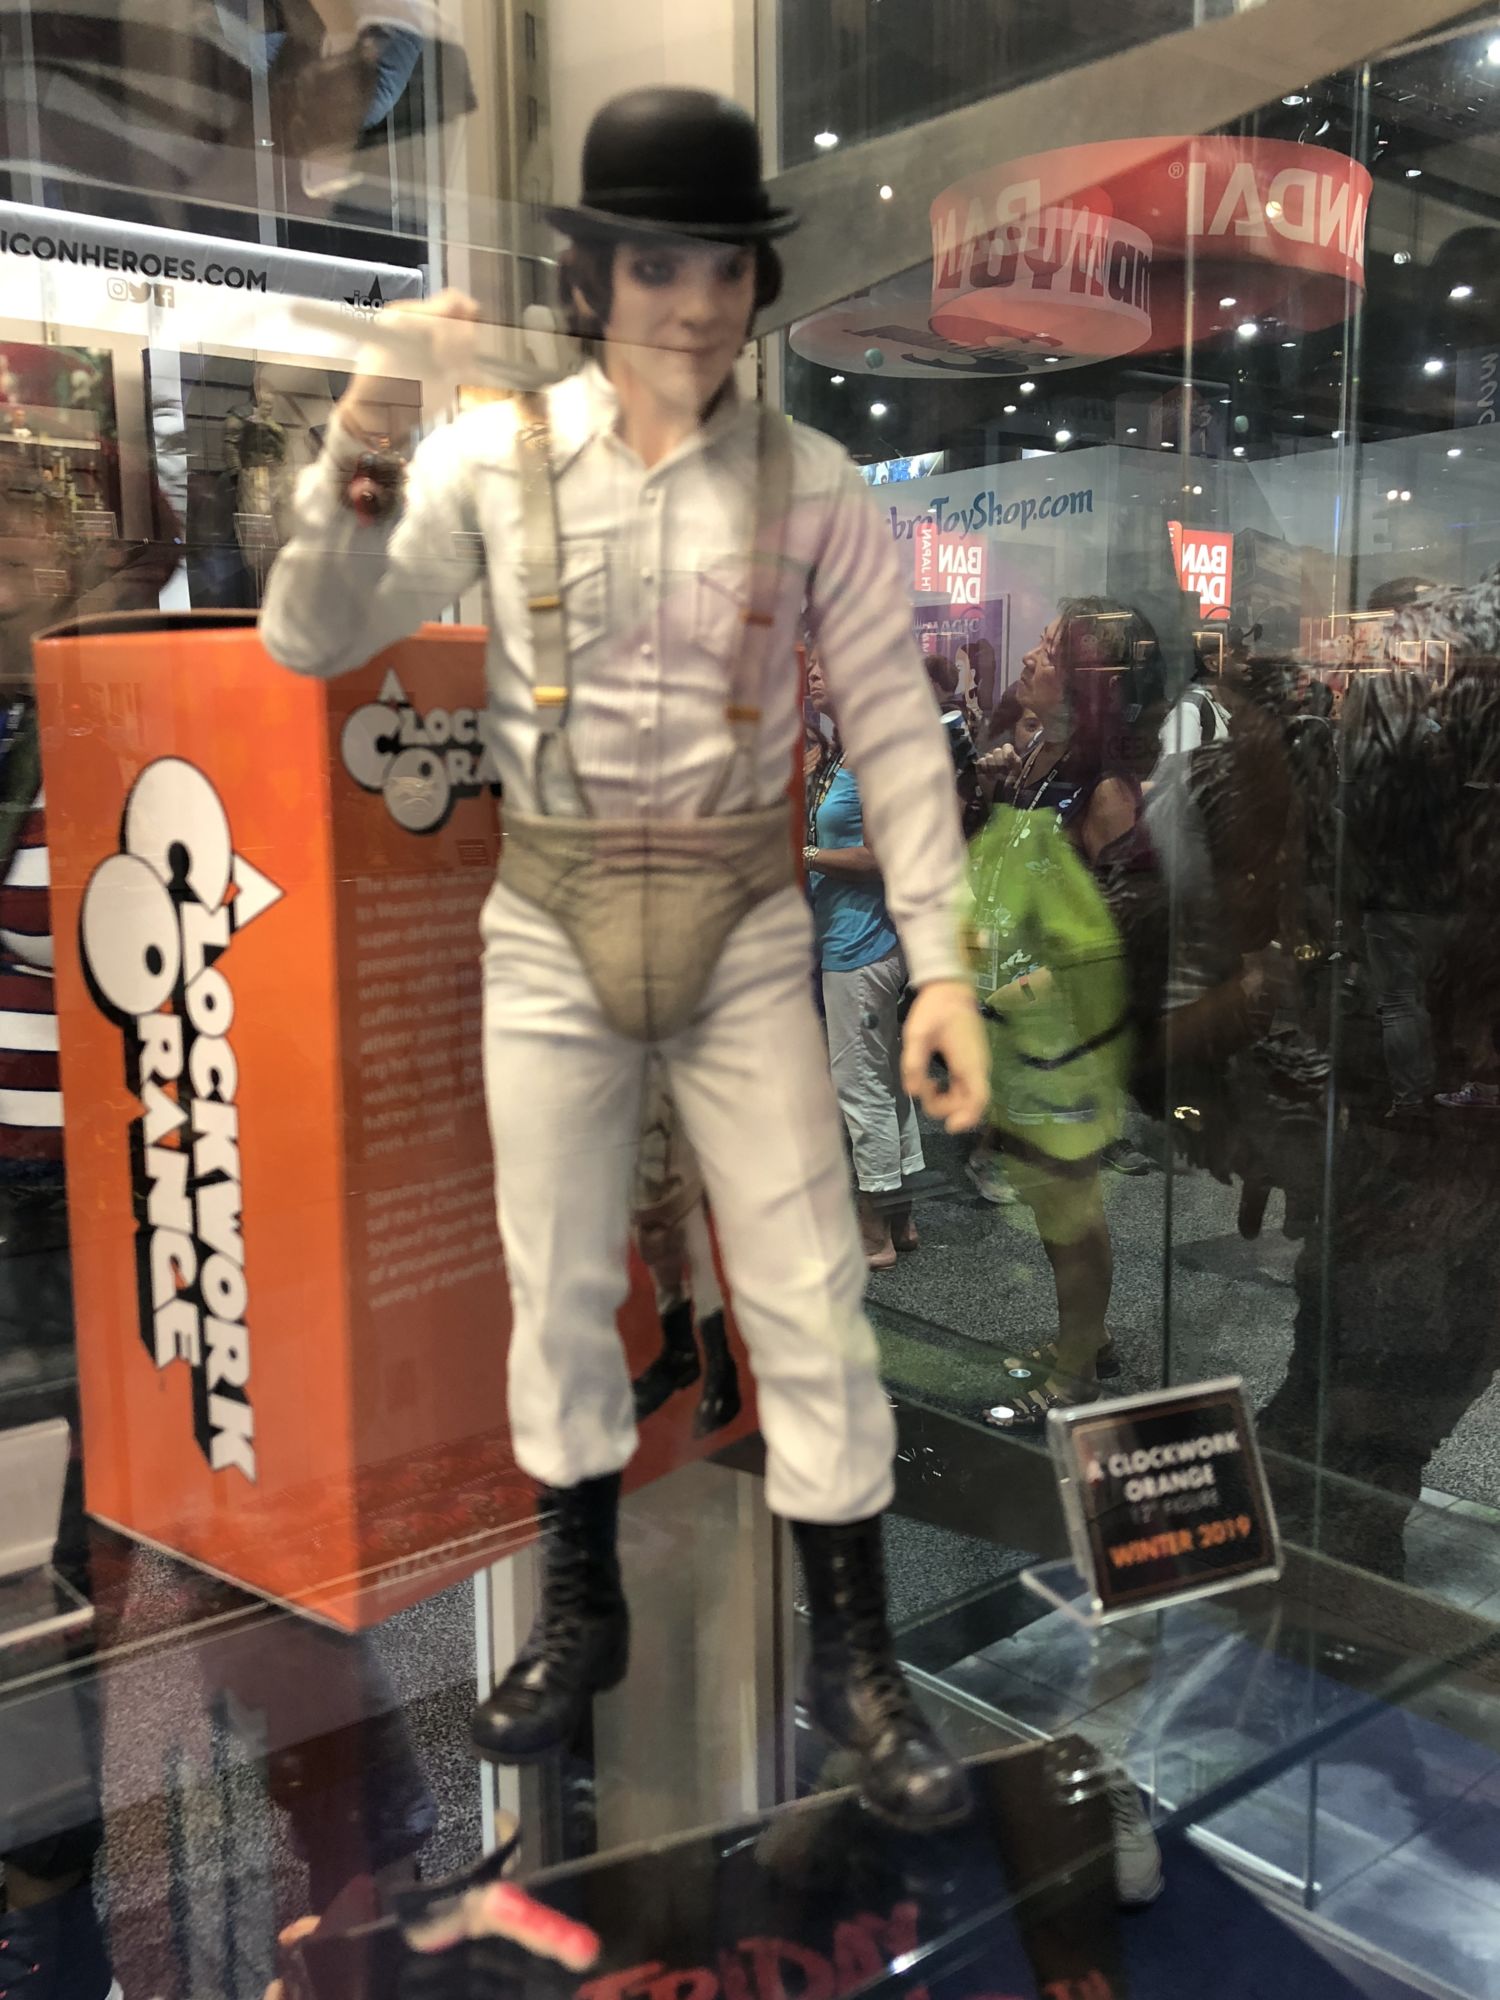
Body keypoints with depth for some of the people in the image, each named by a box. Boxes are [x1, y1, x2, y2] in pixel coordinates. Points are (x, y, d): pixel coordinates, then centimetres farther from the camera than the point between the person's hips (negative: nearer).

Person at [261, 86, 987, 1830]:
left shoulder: (810, 484, -5)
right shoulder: (497, 455, -4)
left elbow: (894, 729, -3)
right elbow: (314, 641, -7)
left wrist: (942, 965, -9)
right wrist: (358, 465, -25)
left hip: (743, 927, 0)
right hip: (548, 924, 1)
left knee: (807, 1302, 2)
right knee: (557, 1290, 12)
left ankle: (853, 1656, 22)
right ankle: (580, 1614, 34)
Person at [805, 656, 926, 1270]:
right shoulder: (834, 755, 14)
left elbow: (881, 856, -21)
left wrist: (803, 856, -15)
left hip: (859, 946, -10)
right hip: (845, 938, 10)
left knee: (860, 1085, -3)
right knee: (884, 1080, 16)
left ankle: (874, 1235, 7)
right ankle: (898, 1218, 27)